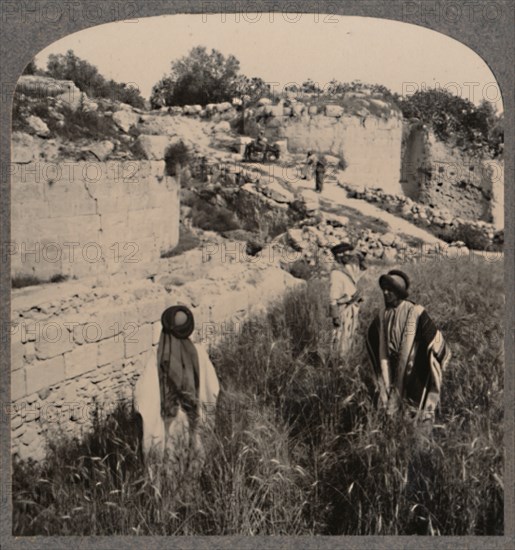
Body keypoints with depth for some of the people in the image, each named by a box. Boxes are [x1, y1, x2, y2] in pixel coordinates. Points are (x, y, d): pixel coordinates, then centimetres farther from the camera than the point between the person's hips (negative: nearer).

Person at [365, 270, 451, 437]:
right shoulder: (382, 318, 3)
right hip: (392, 379, 5)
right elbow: (381, 353, 15)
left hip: (416, 379, -5)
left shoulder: (416, 313, -14)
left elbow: (436, 341, -9)